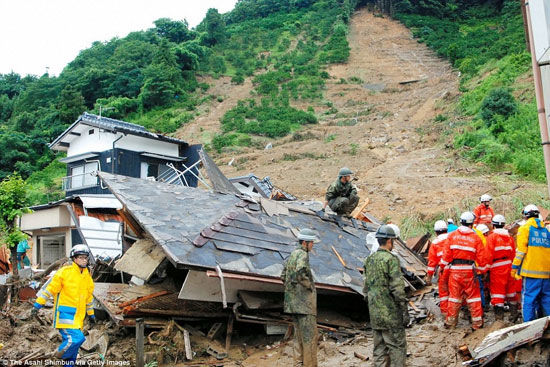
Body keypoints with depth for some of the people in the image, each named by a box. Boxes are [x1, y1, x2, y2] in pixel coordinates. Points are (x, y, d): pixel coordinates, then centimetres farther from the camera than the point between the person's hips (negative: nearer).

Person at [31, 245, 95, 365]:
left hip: (78, 316, 6)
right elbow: (50, 288, -5)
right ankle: (60, 354, 6)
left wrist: (91, 314, 26)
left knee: (71, 341, 8)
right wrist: (38, 304, -6)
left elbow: (89, 296, 23)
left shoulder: (87, 276, 12)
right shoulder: (64, 272, -8)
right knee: (77, 338, -19)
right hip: (64, 313, -6)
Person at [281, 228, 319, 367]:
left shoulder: (292, 255, 17)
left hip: (293, 301, 10)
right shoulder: (303, 254, -12)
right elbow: (300, 272, -30)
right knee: (309, 334, -5)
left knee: (299, 333, 14)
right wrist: (309, 285, -16)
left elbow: (283, 276, 21)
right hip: (304, 300, -10)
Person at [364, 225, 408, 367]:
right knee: (397, 347, 0)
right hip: (390, 312, -7)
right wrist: (405, 311, -12)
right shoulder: (391, 259, -14)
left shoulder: (369, 260, 9)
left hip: (374, 312, 7)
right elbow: (397, 288, -17)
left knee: (379, 347, 12)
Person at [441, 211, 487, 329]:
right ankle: (477, 322, 11)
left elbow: (446, 253, -1)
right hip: (469, 270, -2)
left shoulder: (452, 235, 1)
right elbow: (481, 257, -2)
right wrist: (482, 270, 11)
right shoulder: (476, 238, -3)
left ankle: (451, 321, 17)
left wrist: (443, 266, 10)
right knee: (473, 296, 8)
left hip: (454, 270, 2)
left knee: (454, 295, 11)